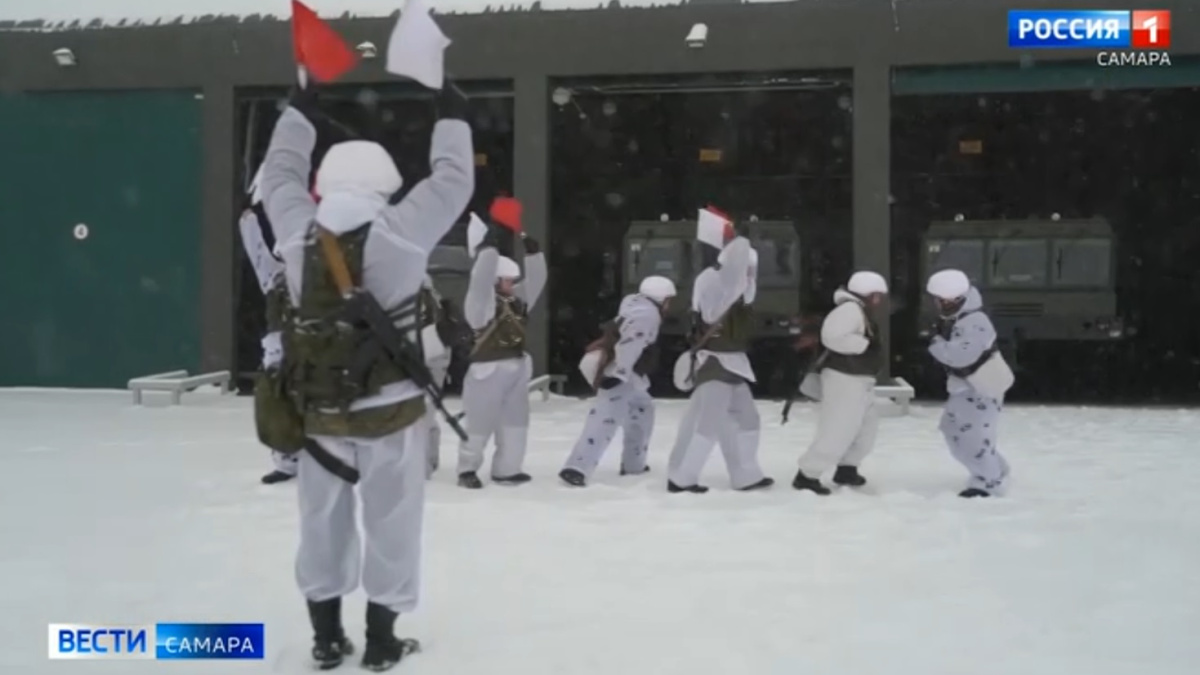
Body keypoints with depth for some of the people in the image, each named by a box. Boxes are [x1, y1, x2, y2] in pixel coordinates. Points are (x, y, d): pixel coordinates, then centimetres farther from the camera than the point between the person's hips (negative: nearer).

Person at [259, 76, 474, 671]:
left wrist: (300, 109, 25)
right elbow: (452, 181, -2)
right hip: (390, 414, -3)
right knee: (390, 524, 10)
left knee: (323, 524, 15)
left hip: (319, 415, 3)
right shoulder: (400, 233, -15)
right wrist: (452, 116, 13)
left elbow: (280, 175, 13)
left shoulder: (297, 235, -6)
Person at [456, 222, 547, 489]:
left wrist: (532, 250, -5)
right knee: (480, 423, 1)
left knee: (516, 421, 11)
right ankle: (467, 469, 15)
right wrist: (492, 242, -30)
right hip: (488, 371, -8)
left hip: (517, 370, 8)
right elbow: (480, 278, -27)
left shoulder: (518, 300, 11)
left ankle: (506, 469, 21)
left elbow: (536, 279, 8)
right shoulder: (481, 302, -11)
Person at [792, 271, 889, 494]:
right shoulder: (850, 309, -16)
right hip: (844, 379, -11)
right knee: (837, 431, -11)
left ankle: (846, 469, 28)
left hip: (858, 380, 11)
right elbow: (832, 336, -28)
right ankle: (806, 475, -7)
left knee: (867, 425, 20)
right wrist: (865, 344, -24)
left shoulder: (863, 313, 17)